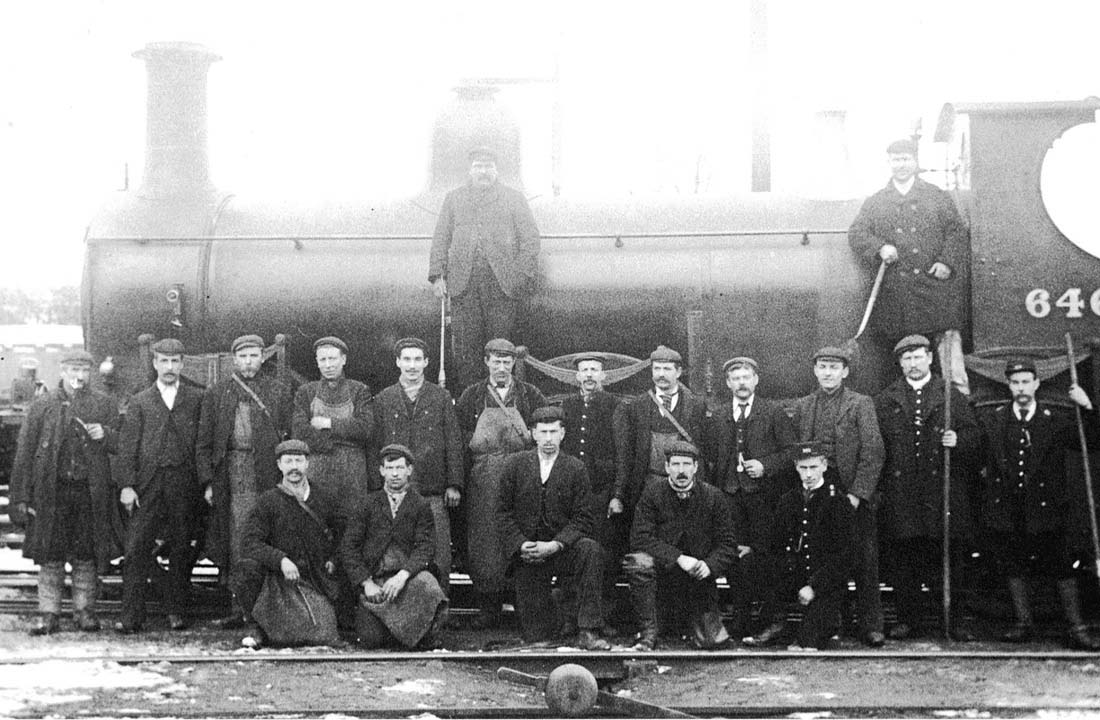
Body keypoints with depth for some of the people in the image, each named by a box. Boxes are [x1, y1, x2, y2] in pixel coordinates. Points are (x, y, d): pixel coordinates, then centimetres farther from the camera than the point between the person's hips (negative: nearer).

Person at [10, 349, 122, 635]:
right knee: (50, 555, 1)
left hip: (91, 492, 0)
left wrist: (105, 435, -13)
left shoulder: (104, 405, 8)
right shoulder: (42, 406, 6)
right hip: (51, 491, 0)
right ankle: (48, 614, 8)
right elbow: (24, 453, 5)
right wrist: (21, 497, 0)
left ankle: (84, 610, 16)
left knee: (86, 557, 4)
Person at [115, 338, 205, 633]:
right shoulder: (139, 402, 11)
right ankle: (131, 616, -4)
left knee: (182, 551, 4)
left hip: (185, 485, 0)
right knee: (137, 550, -5)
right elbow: (127, 446, 5)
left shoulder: (197, 399, 9)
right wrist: (126, 485, -6)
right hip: (147, 485, 0)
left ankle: (177, 612, 14)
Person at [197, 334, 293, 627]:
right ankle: (239, 607, 1)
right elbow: (203, 443, 11)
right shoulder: (216, 394, 13)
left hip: (269, 476, -1)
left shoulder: (279, 392, 10)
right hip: (230, 473, 1)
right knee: (236, 542, -2)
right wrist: (207, 482, 2)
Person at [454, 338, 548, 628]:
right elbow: (459, 438, 7)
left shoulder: (530, 395, 10)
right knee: (484, 543, -2)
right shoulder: (472, 397, 11)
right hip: (482, 482, 1)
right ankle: (488, 609, 4)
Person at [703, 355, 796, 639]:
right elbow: (711, 458, 14)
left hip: (764, 495, -2)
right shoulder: (716, 416, 15)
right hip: (729, 494, 2)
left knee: (764, 553, -8)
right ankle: (739, 617, 0)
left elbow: (790, 451, 2)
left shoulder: (774, 411, 6)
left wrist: (765, 466, -11)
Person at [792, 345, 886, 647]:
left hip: (854, 495, -3)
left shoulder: (861, 404, 2)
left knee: (864, 564, -2)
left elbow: (873, 452, -5)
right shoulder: (802, 407, 13)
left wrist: (857, 493, -12)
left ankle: (870, 625, 2)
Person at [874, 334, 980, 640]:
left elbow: (974, 436, 8)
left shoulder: (952, 396, 11)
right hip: (900, 490, 1)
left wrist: (957, 440, -13)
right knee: (903, 557, 0)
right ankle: (908, 619, 7)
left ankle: (954, 619, 4)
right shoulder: (885, 400, 13)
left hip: (942, 489, -1)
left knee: (947, 555, -2)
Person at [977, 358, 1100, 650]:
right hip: (1007, 509, 2)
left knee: (1061, 568, -3)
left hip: (1045, 507, -2)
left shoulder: (1054, 419, 2)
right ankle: (1023, 623, 19)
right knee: (1013, 568, 7)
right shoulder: (991, 420, 5)